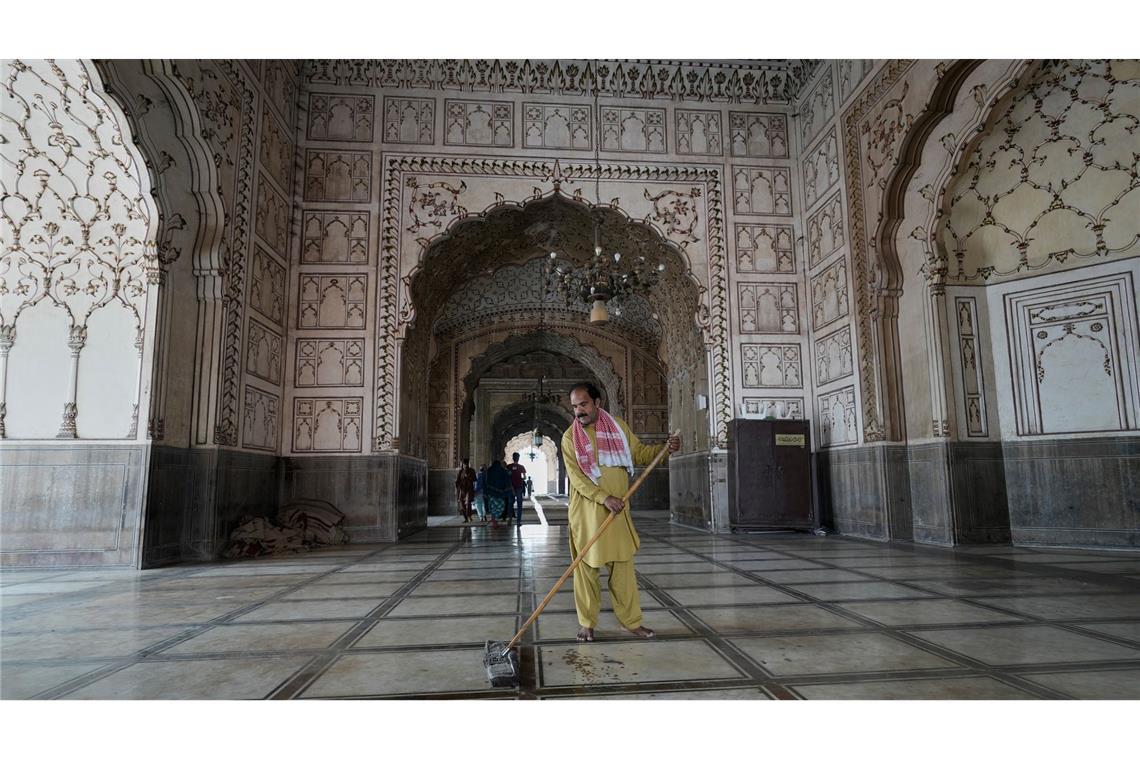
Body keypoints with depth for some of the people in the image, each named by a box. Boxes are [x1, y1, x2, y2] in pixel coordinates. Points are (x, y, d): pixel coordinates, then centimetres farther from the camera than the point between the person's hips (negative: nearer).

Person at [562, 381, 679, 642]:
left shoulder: (619, 426, 6)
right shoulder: (570, 437, -3)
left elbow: (639, 453, 14)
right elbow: (576, 477, -12)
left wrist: (664, 448, -5)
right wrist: (604, 498, -22)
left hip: (618, 510, 2)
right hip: (586, 511, -2)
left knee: (623, 567, 7)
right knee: (586, 567, 4)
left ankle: (631, 621, 18)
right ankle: (587, 623, 17)